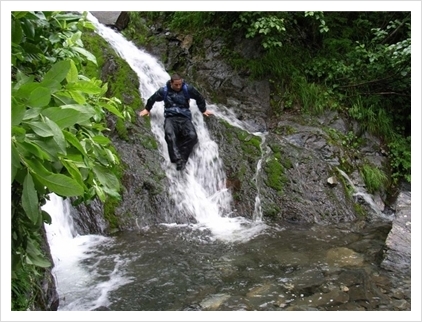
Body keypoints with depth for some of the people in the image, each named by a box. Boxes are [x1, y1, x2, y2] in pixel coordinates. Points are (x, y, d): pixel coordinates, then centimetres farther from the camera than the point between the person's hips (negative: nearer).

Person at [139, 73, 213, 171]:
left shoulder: (187, 89, 2)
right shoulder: (164, 91, 3)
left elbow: (199, 98, 17)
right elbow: (152, 99, 20)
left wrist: (203, 110, 23)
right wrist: (147, 109, 28)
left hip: (185, 118, 1)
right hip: (170, 118, -1)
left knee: (192, 136, -31)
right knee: (170, 134, -36)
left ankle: (182, 158, -29)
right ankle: (178, 159, -44)